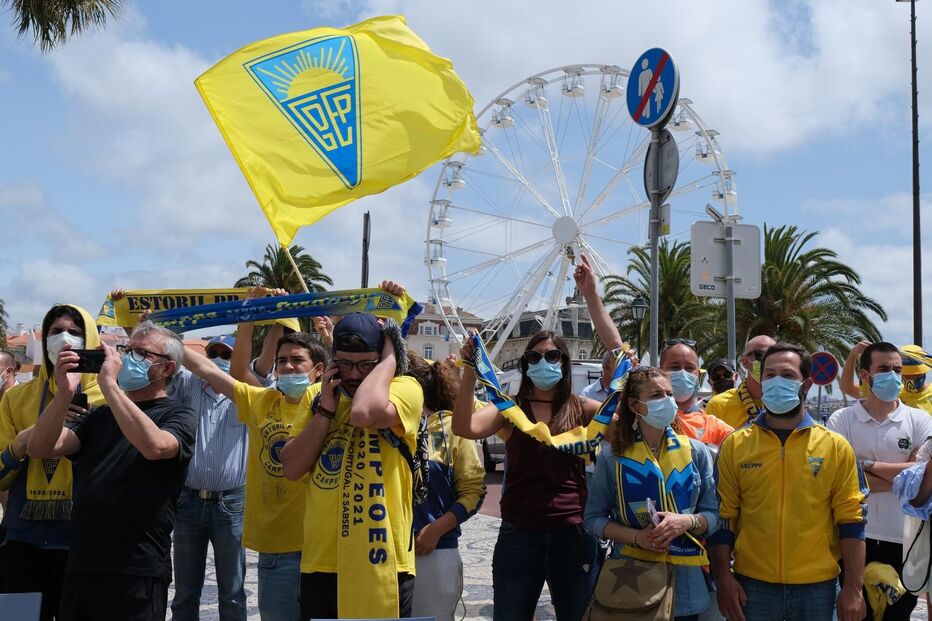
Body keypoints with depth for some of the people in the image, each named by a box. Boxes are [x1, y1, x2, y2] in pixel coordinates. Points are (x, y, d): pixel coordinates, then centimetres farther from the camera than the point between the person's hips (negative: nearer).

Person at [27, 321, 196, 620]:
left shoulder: (178, 415, -1)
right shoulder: (101, 415, 15)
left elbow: (154, 446, -25)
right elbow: (41, 448, 3)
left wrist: (109, 384, -20)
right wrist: (64, 392, -12)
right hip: (79, 569, 5)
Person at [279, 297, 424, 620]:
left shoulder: (404, 388, -6)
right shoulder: (323, 397, 11)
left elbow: (363, 412, -28)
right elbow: (292, 468, 2)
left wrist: (389, 358, -14)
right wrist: (326, 408, -5)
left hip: (380, 563, -5)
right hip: (321, 562, 5)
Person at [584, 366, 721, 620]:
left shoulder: (696, 452, 3)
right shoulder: (613, 459, -2)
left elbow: (713, 515, 5)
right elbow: (594, 518, 1)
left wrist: (686, 521, -16)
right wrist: (637, 537, -13)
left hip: (685, 580, 2)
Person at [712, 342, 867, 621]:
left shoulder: (836, 447, 1)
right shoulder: (734, 445, 2)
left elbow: (851, 521, 0)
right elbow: (723, 518, 2)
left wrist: (853, 588, -4)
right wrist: (724, 579, -4)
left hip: (816, 587, 0)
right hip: (752, 586, 0)